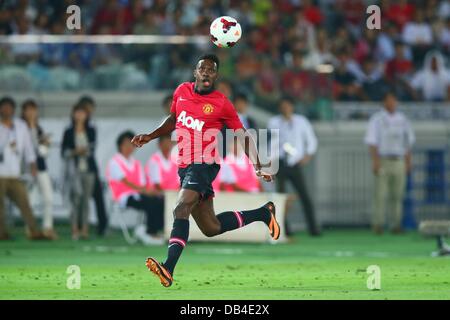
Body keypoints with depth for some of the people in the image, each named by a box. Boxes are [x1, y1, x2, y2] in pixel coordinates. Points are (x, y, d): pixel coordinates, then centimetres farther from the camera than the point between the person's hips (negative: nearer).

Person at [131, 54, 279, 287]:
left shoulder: (222, 103, -6)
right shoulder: (182, 91, 9)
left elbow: (243, 136, -1)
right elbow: (173, 119, 27)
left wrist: (258, 167, -8)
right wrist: (149, 137, 17)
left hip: (204, 165, -7)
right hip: (185, 166, 7)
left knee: (181, 210, -27)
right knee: (212, 228, 13)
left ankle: (168, 269, -38)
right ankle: (263, 213, 33)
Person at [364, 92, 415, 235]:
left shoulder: (402, 119, 12)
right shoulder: (376, 119, 0)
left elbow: (408, 141, 17)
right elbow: (371, 141, -5)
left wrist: (408, 161, 11)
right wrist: (375, 161, -15)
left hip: (399, 161, 4)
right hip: (383, 160, -4)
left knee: (398, 195, 0)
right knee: (380, 194, -8)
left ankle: (396, 224, 3)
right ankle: (378, 224, -7)